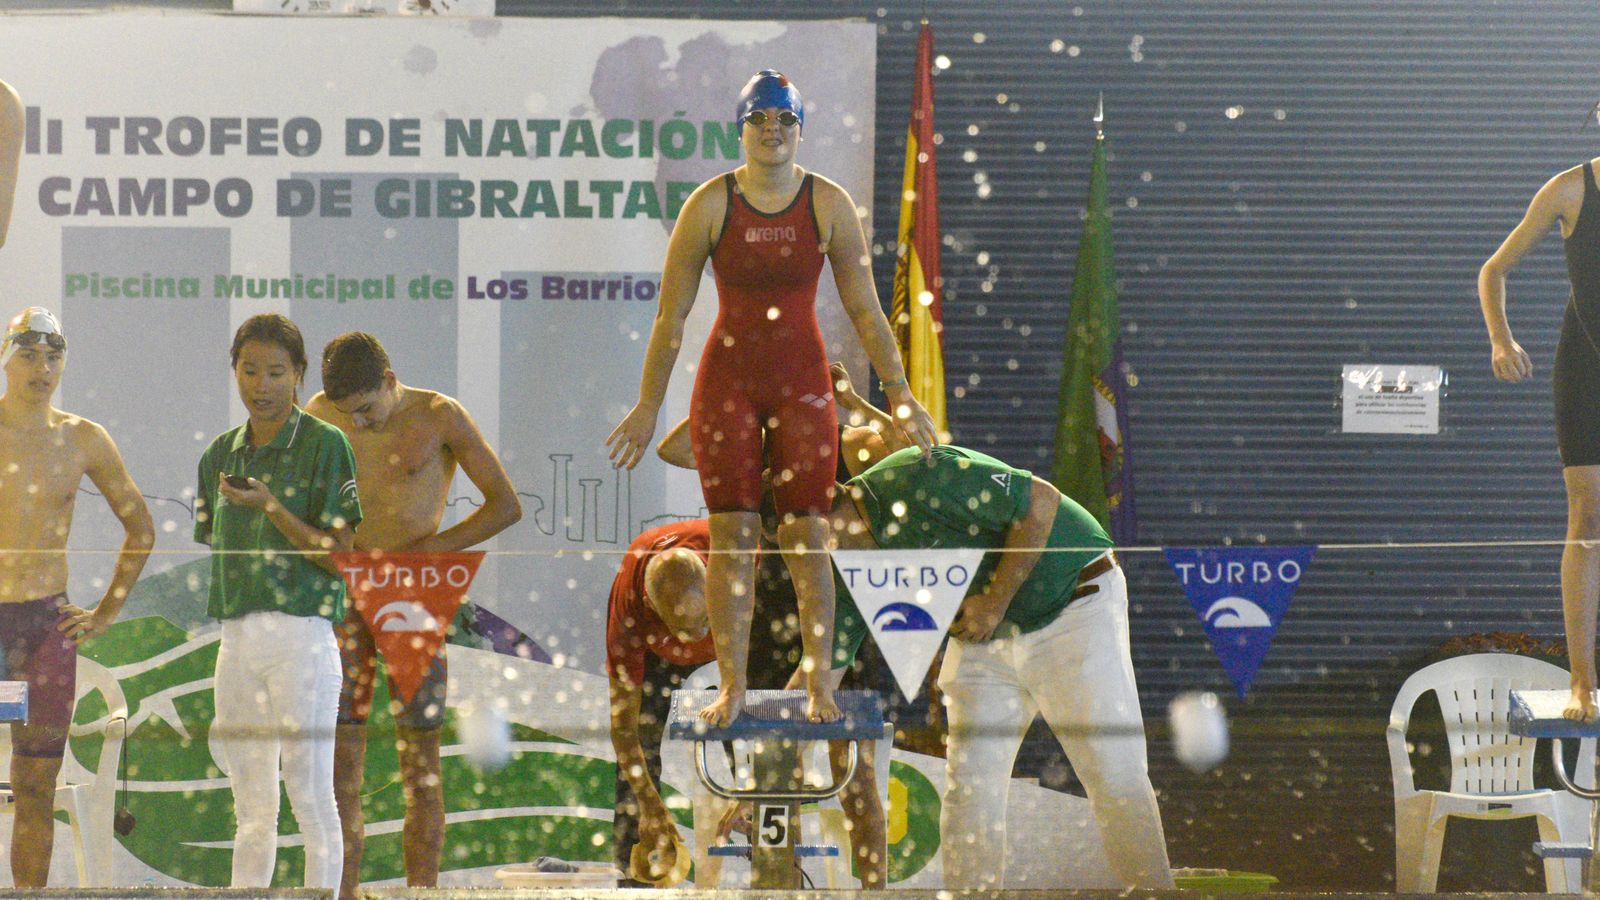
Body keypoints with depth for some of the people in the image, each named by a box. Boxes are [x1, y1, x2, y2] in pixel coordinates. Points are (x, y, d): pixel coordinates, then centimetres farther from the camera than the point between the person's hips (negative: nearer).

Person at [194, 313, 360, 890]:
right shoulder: (221, 453, 15)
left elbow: (338, 555, -9)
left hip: (302, 635, -6)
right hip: (236, 639, 6)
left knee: (311, 799, -5)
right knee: (251, 809, 10)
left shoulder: (324, 444, -4)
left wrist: (270, 507, -18)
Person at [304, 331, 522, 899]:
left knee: (419, 756, -3)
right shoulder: (320, 415, 5)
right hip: (346, 596, 3)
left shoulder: (440, 417, -5)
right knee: (341, 753, -1)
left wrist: (422, 552, -12)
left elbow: (507, 505, -5)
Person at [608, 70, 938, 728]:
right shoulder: (710, 204, -4)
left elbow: (864, 310, 4)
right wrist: (648, 406, 0)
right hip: (727, 379, 0)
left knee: (806, 535, -2)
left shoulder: (829, 205, -1)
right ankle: (732, 686, 3)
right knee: (731, 535, -3)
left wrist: (899, 394, 1)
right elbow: (672, 314, 0)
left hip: (803, 382, 0)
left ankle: (819, 685, 5)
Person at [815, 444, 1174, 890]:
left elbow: (1043, 500, -24)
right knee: (968, 784, -3)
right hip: (982, 636, 7)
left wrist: (996, 600, -22)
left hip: (1072, 601, -7)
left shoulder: (921, 480, -27)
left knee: (1115, 776, -8)